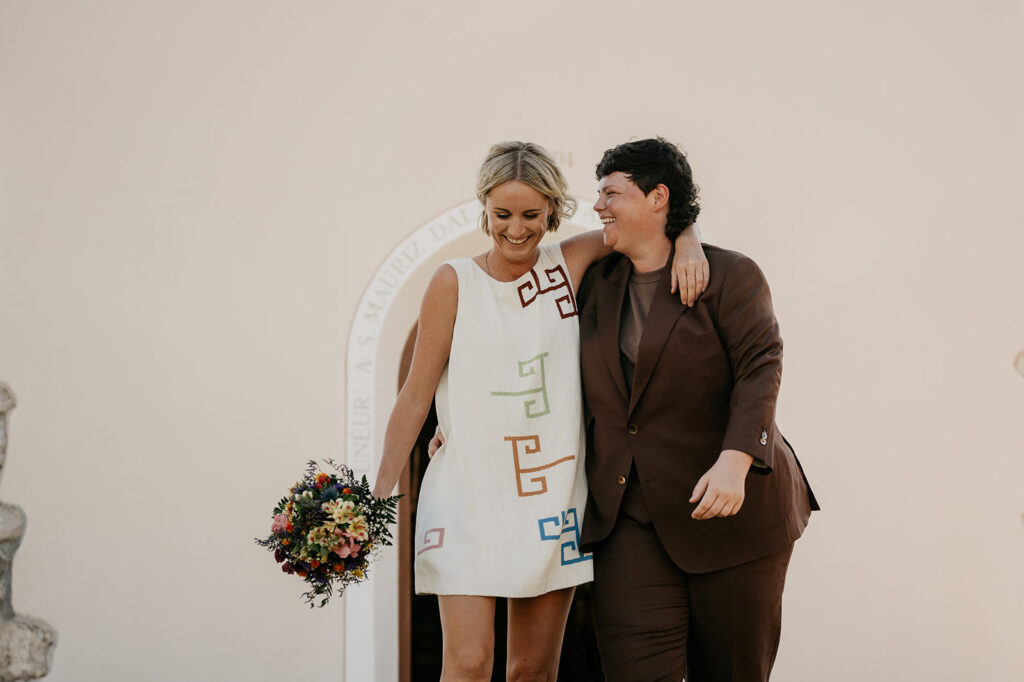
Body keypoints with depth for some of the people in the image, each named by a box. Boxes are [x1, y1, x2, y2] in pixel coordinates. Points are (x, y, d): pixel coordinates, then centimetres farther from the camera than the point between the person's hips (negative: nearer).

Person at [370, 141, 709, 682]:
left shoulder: (570, 266, 4)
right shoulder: (454, 283, -3)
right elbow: (416, 395, 0)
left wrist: (688, 247, -10)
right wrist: (379, 493, -4)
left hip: (552, 495, 3)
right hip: (468, 492, -3)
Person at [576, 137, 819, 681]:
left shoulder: (730, 275, -4)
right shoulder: (597, 283, 12)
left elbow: (761, 369, -15)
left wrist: (734, 462, -29)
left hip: (729, 505, -4)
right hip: (629, 510, 4)